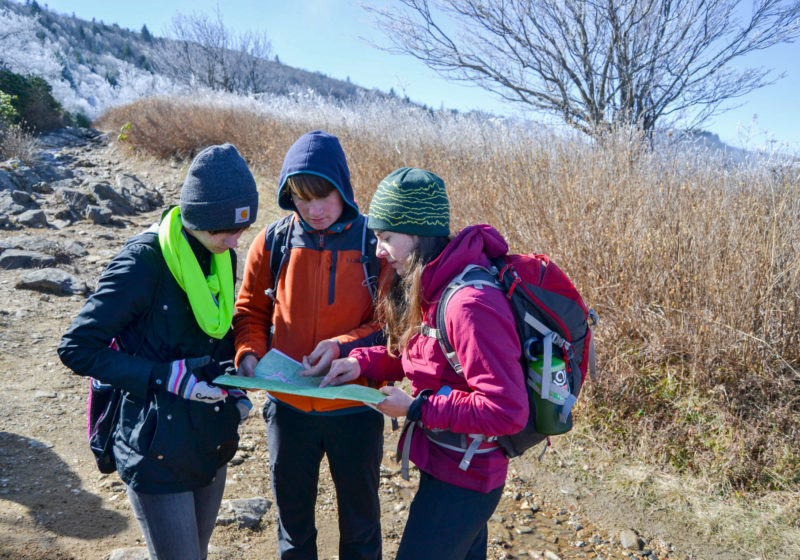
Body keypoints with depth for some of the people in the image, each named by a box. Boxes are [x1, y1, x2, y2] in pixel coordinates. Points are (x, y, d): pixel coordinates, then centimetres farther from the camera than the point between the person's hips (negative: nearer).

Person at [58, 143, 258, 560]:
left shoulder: (223, 256, 0)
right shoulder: (143, 261, -21)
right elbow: (77, 349, -17)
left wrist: (236, 385, 1)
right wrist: (164, 377, -25)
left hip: (212, 440, 7)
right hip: (157, 446, -6)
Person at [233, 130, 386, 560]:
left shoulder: (373, 243, -12)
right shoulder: (274, 242, -5)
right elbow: (250, 310, 6)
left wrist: (343, 345, -22)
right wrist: (249, 353, -12)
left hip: (355, 408, -2)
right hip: (288, 407, 2)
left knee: (360, 522, 19)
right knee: (292, 517, 22)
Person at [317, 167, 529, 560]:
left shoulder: (470, 305, -31)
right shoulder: (436, 287, -1)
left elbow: (507, 411, -30)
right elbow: (416, 354, 13)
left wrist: (416, 408, -24)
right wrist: (362, 362, -3)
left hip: (460, 480, -9)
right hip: (443, 465, 9)